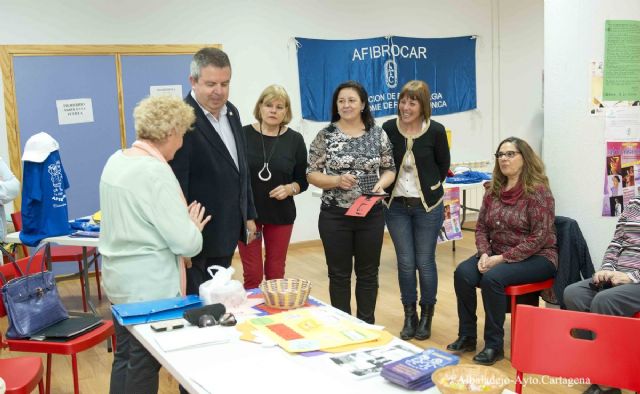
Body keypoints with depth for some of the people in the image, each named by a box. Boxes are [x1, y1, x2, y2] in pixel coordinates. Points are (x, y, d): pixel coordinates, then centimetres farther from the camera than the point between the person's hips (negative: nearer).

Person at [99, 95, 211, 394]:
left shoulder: (116, 160, 4)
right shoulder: (156, 171, -22)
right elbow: (186, 243, -23)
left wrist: (184, 224, 15)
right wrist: (194, 227, -1)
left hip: (119, 279, 8)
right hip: (150, 285, -8)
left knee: (125, 358, 20)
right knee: (144, 366, 7)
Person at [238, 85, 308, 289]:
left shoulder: (295, 139, 0)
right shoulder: (244, 134, -5)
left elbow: (303, 180, 4)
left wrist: (290, 188, -16)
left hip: (281, 214, 1)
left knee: (275, 273, 9)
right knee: (252, 273, 1)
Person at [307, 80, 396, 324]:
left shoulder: (378, 134, 2)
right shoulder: (325, 136, -3)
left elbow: (389, 169, 9)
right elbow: (311, 174, -2)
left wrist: (381, 183, -12)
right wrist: (336, 180, -18)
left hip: (371, 215, 2)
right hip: (335, 216, -1)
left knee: (368, 273, 12)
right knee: (339, 274, 8)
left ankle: (367, 325, 27)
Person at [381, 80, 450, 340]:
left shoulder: (436, 131, -9)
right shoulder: (388, 129, -6)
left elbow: (444, 166, 6)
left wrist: (429, 189, 10)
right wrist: (391, 187, 7)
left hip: (428, 206, -1)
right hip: (396, 206, 1)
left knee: (425, 262, 5)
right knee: (405, 262, 6)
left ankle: (426, 316, 23)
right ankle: (409, 316, 22)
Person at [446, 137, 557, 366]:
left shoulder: (538, 191, -12)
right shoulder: (494, 191, 8)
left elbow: (540, 237, -18)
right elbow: (481, 227, 10)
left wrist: (503, 258, -21)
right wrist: (484, 254, -9)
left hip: (536, 258, -6)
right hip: (498, 254, 6)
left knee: (492, 278, -32)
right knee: (462, 273, -20)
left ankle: (494, 345, -16)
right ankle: (466, 336, -6)